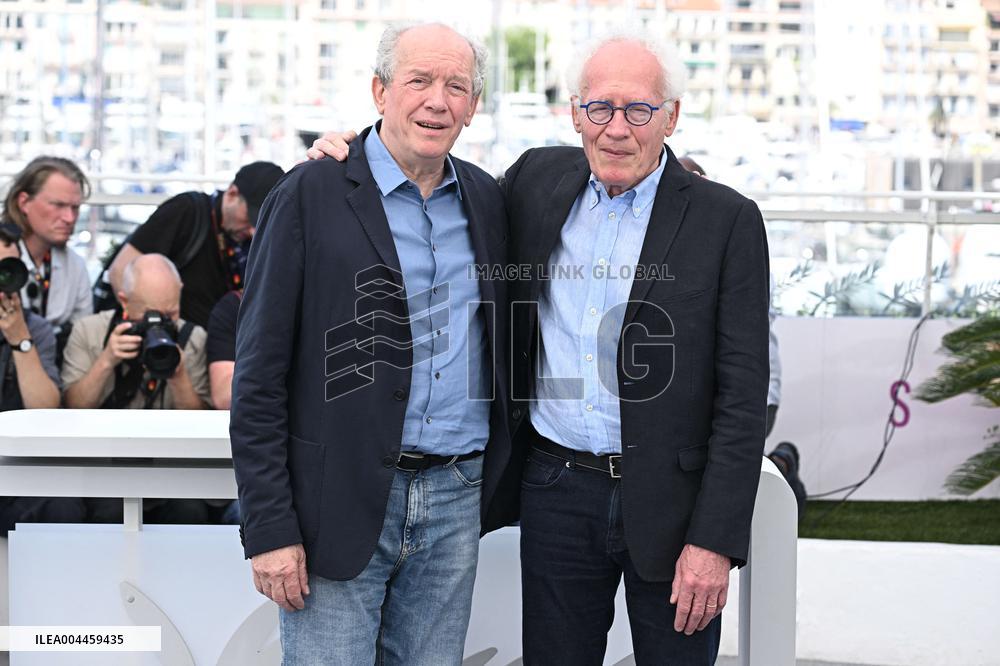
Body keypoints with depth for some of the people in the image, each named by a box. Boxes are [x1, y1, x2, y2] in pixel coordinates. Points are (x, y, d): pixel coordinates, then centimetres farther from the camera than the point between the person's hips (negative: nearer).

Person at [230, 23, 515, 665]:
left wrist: (505, 482, 12)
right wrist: (268, 528, -11)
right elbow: (259, 376, -7)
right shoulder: (310, 196, -6)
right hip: (340, 503, -4)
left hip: (457, 498, 5)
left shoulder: (486, 199, 10)